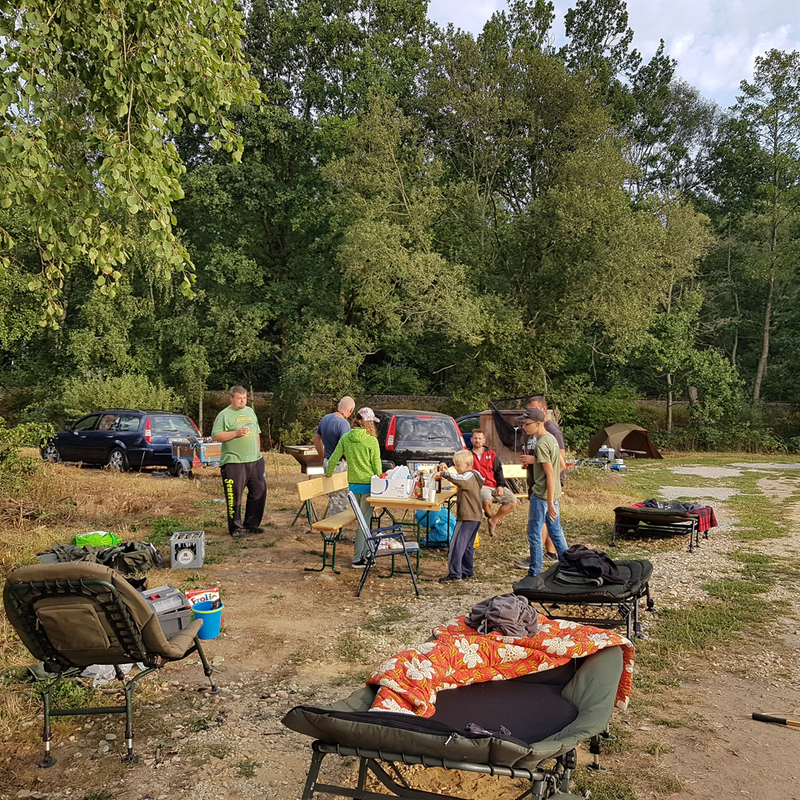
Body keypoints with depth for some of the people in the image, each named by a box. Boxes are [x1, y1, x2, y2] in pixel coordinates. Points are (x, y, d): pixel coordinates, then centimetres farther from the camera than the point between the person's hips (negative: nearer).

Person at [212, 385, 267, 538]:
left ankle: (251, 523, 21)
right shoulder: (224, 415, -4)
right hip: (234, 462, -6)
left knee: (259, 491, 8)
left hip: (255, 461, 6)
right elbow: (216, 436, -12)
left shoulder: (250, 411, 16)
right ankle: (235, 527, 9)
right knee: (234, 496, -3)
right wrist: (236, 433, -18)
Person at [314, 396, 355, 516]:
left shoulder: (325, 418, 6)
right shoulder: (343, 423, -21)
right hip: (339, 465, -8)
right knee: (340, 498, 3)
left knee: (333, 496, 21)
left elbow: (316, 438, 18)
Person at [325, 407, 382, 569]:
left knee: (363, 519, 19)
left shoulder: (345, 438, 1)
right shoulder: (371, 440, -12)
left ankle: (365, 552, 28)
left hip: (353, 484, 5)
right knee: (364, 521, 2)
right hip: (368, 484, -5)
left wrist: (328, 474, 21)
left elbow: (333, 459, 2)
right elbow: (376, 465, -9)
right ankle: (358, 559, 5)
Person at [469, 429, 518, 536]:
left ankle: (493, 520, -1)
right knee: (486, 501, -36)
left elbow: (498, 471, 15)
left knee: (513, 502, -15)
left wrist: (500, 485, 0)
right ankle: (491, 516, -1)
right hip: (480, 486, -4)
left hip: (495, 486, 4)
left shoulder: (491, 454, 19)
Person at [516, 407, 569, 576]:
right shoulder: (552, 438, 10)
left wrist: (550, 502, -22)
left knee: (535, 533, 0)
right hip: (553, 493, 9)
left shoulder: (542, 444, -19)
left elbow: (550, 474, -22)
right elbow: (561, 464, 19)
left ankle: (535, 573, 6)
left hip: (541, 495, -9)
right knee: (556, 532, 15)